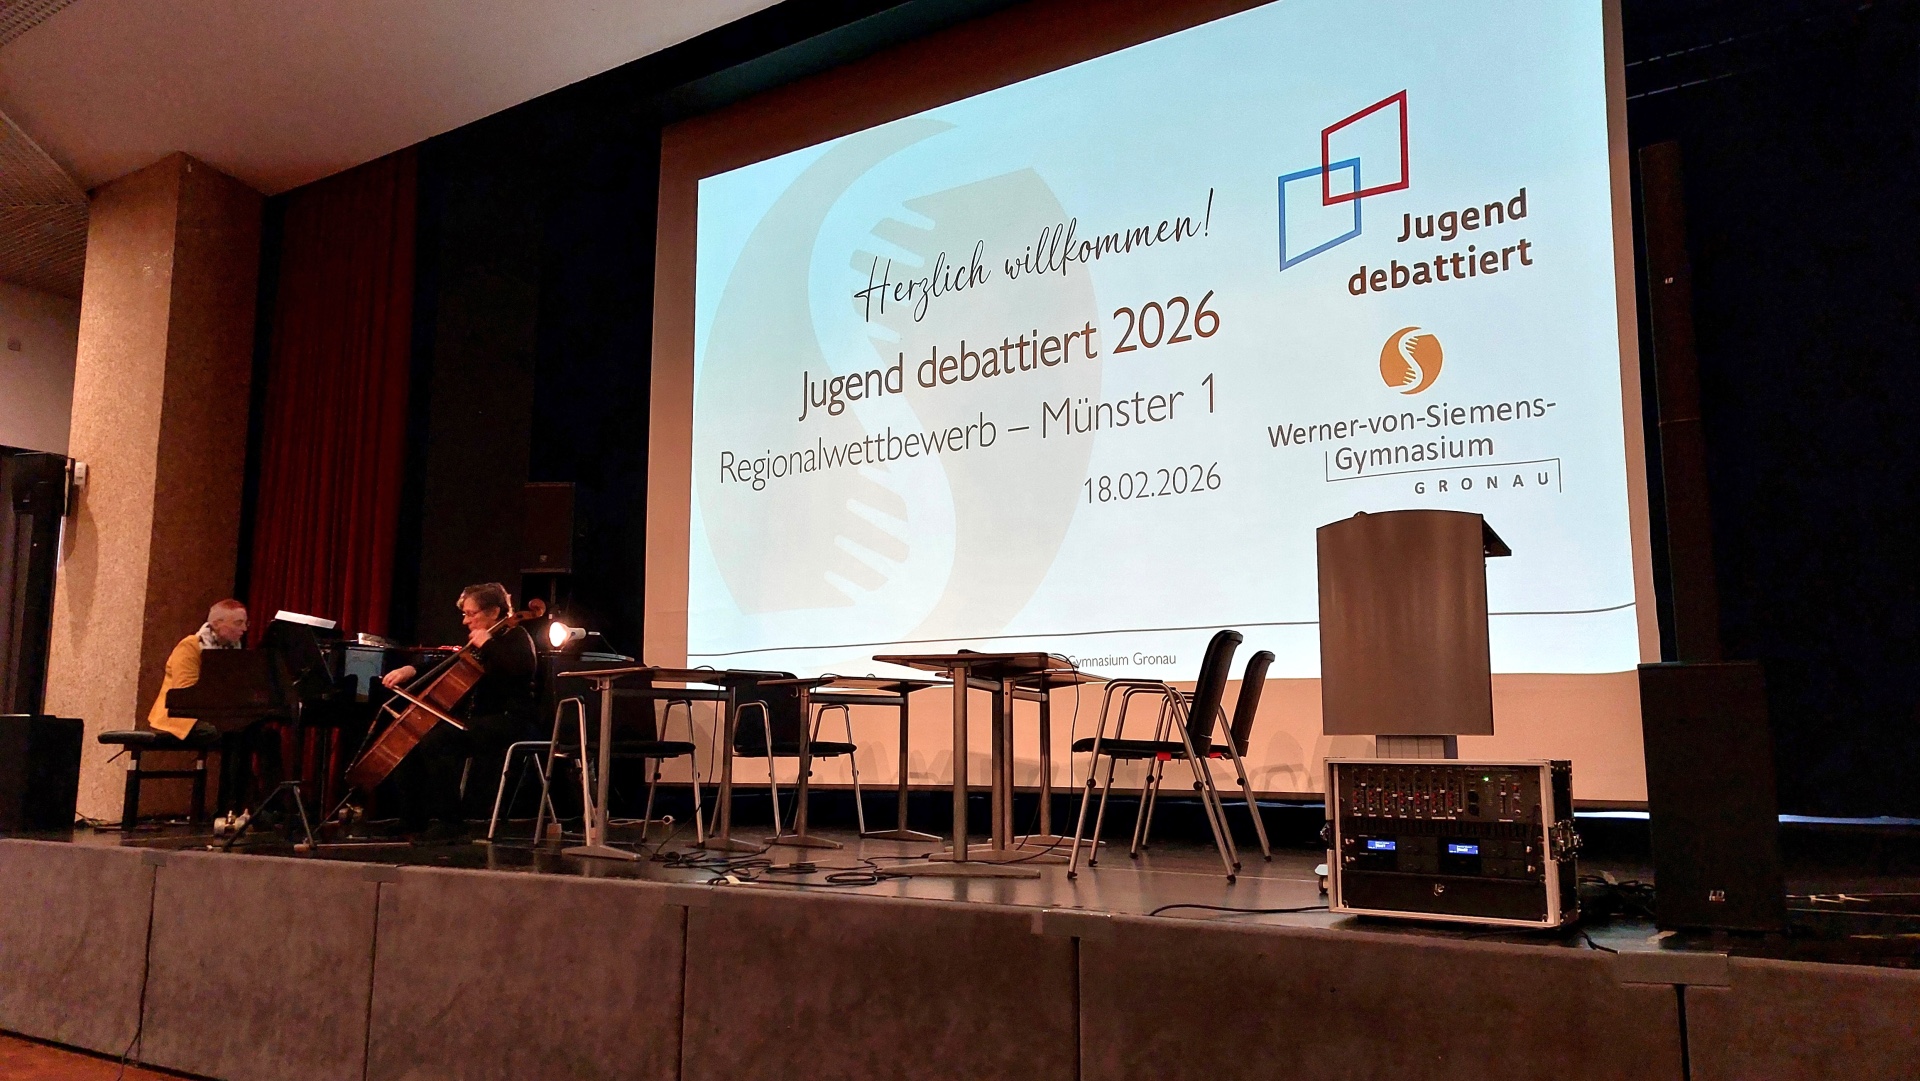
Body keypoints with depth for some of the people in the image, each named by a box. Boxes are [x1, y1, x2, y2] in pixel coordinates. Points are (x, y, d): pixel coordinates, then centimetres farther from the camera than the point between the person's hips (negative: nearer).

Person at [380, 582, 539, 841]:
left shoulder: (516, 638, -6)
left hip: (508, 722, -10)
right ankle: (412, 822, 1)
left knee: (436, 740, -28)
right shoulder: (476, 644, 19)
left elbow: (524, 667, -28)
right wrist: (412, 671, 8)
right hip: (478, 720, 10)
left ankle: (451, 823, -23)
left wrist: (488, 644, -22)